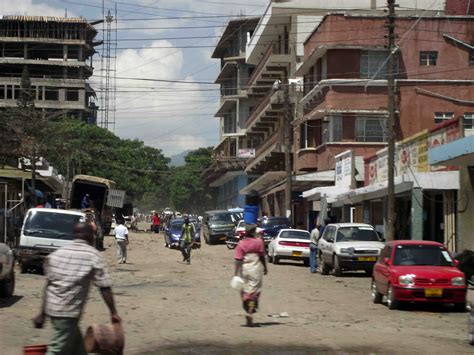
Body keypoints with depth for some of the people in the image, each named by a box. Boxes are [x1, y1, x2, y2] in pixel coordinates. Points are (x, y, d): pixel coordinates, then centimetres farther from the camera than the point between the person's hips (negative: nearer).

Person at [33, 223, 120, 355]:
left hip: (52, 306, 7)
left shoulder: (58, 252, 11)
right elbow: (105, 287, -8)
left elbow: (48, 285, 11)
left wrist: (42, 314, 13)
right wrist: (113, 313, -2)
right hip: (68, 310, -7)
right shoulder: (93, 255, -5)